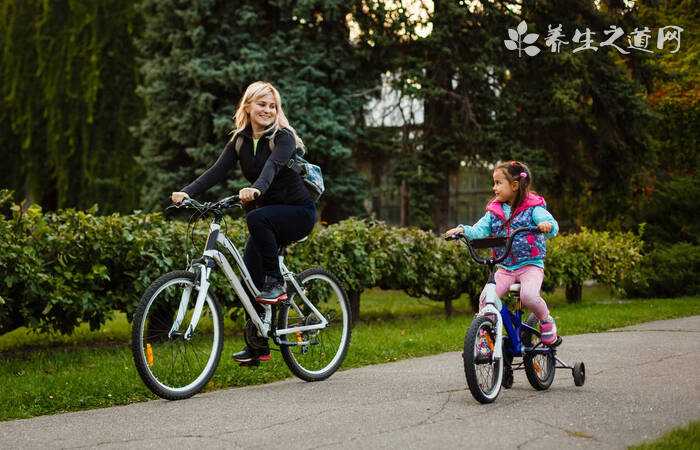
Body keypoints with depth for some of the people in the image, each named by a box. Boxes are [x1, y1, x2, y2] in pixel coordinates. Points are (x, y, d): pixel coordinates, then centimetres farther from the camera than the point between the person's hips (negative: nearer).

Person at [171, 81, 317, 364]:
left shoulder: (283, 136, -13)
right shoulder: (240, 141, 3)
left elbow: (273, 165, -34)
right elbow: (217, 171, -10)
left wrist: (256, 189, -55)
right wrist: (187, 192, -27)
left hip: (298, 212, -6)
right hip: (268, 217, 6)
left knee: (256, 218, -35)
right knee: (250, 272, -6)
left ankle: (276, 284, -19)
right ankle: (256, 346, 5)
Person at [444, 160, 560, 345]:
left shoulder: (532, 207, -4)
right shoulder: (494, 211, 10)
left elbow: (552, 226, -17)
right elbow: (479, 231, 0)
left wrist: (547, 225, -41)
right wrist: (462, 230, -20)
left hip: (530, 265, -4)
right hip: (504, 268, 4)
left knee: (528, 295, -30)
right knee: (485, 300, -15)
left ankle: (546, 321, -1)